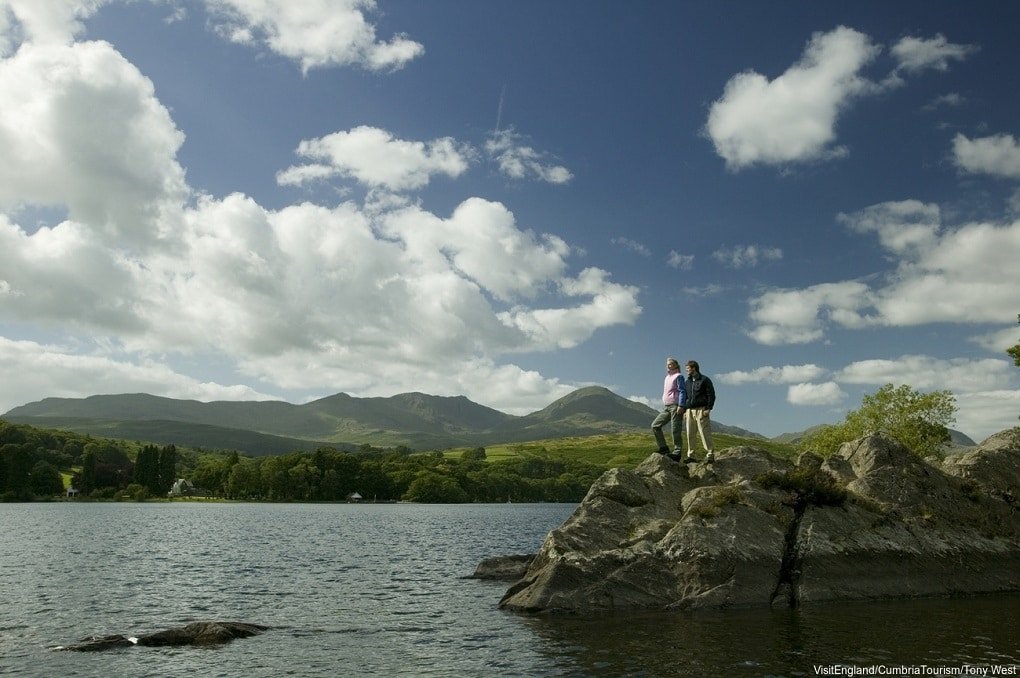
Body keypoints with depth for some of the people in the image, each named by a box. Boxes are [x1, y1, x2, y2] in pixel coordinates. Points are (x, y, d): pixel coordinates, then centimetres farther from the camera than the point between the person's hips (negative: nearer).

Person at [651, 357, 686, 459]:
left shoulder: (678, 376, -3)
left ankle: (677, 453, -4)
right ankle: (663, 447, 3)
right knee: (655, 425, 0)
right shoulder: (666, 378, 21)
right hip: (666, 407, 8)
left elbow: (682, 392, -10)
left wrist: (681, 406, -19)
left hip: (675, 406, -8)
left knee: (675, 430, -8)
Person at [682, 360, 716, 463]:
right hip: (689, 410, 6)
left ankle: (710, 454, -6)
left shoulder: (705, 380, 0)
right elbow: (684, 396, 22)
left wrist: (708, 409, -12)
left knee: (704, 432, -9)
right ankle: (691, 455, 6)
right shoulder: (686, 382, 18)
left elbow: (711, 395, -3)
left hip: (701, 410, -6)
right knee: (689, 434, 2)